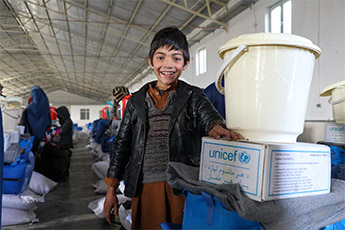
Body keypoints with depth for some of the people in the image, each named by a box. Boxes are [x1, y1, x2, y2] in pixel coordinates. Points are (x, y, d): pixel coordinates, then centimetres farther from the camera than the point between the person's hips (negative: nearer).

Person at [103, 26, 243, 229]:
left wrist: (216, 126, -42)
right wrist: (111, 189, 9)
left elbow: (209, 114, -17)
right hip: (144, 187, 2)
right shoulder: (137, 101, 8)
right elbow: (122, 143, 10)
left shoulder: (193, 96, 4)